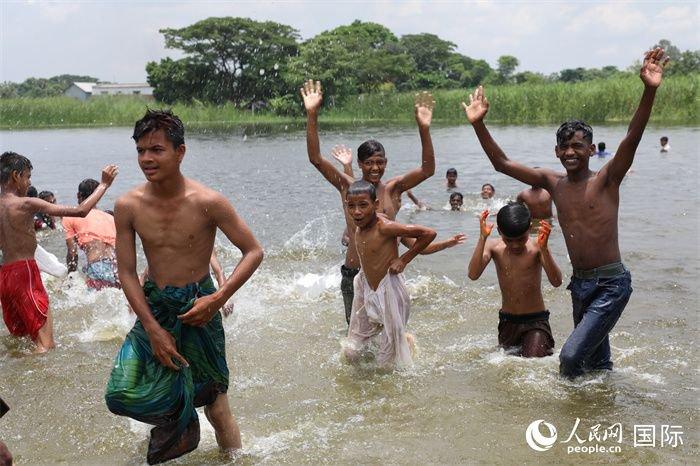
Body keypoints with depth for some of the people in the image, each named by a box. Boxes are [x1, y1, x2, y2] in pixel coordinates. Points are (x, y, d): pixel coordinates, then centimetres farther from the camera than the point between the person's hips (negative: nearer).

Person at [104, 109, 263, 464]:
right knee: (120, 395, -9)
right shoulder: (128, 206, -8)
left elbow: (254, 252, -10)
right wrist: (152, 329, -12)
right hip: (152, 308, 3)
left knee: (215, 402, 8)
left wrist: (218, 299, -20)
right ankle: (180, 423, 21)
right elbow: (126, 272, -4)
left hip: (197, 308, -3)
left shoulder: (208, 202, -17)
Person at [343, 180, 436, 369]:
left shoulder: (385, 227, -23)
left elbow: (429, 233, -21)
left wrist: (404, 260, -16)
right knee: (351, 353, 9)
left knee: (387, 364, 4)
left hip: (389, 292, -7)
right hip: (367, 292, 7)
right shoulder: (358, 227, -1)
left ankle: (405, 340, 36)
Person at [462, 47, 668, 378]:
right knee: (597, 360, 20)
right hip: (580, 284, 6)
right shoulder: (553, 183, 6)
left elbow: (632, 139, -24)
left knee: (571, 355, -13)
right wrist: (479, 124, 1)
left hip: (612, 284, -6)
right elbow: (502, 163, 8)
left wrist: (649, 91, -37)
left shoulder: (606, 180, -8)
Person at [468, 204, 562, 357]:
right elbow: (473, 275, -22)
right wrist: (482, 238, -28)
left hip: (536, 321, -4)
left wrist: (544, 249, -38)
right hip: (507, 322, 4)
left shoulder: (536, 247, -15)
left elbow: (556, 282, -25)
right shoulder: (494, 247, -7)